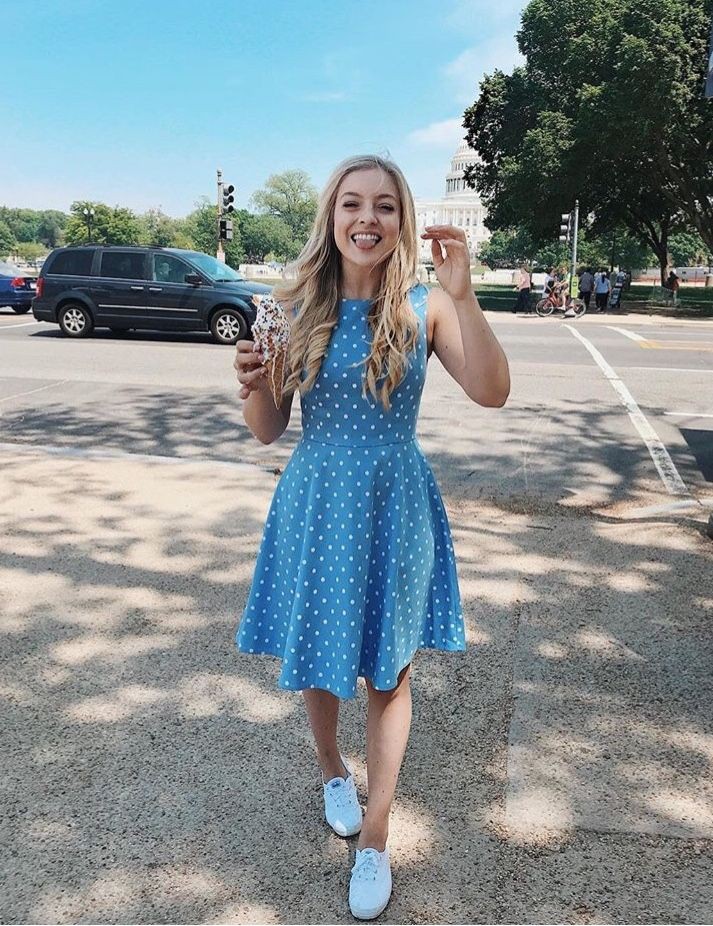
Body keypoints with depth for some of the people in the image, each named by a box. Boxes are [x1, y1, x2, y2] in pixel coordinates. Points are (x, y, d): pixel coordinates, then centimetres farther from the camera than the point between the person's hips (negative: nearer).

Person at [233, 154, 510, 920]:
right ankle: (332, 771, 48)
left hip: (395, 505, -1)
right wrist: (252, 386, -21)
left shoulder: (424, 306, -7)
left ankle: (375, 840, 28)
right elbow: (267, 430, 0)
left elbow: (492, 393, -20)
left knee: (388, 673, 8)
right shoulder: (295, 305, -4)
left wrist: (463, 294, -28)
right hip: (315, 502, 1)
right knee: (315, 658, 15)